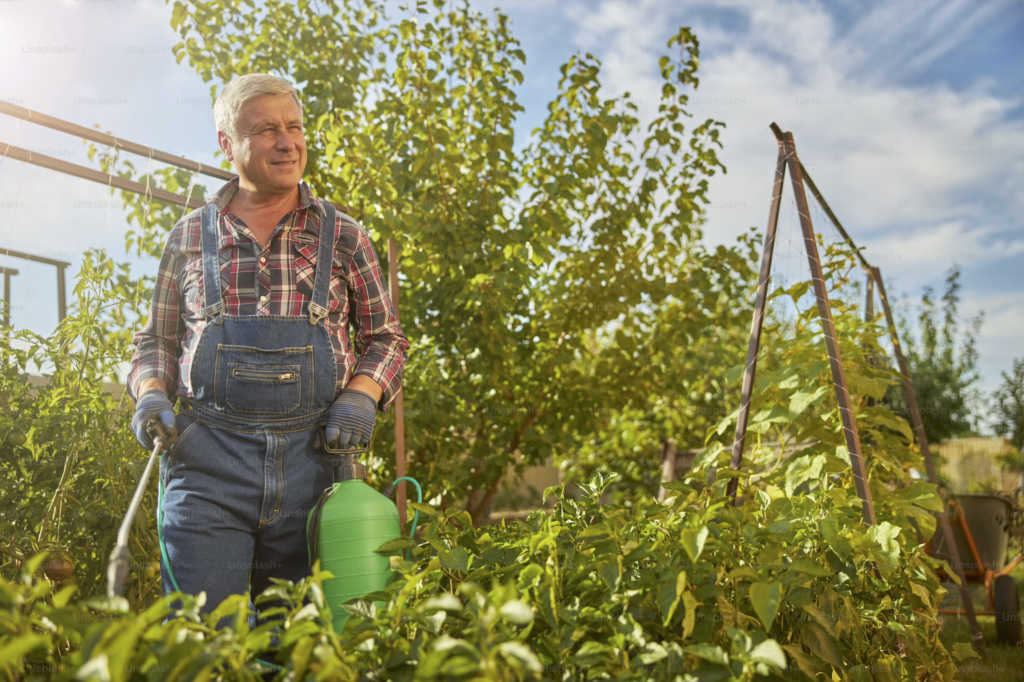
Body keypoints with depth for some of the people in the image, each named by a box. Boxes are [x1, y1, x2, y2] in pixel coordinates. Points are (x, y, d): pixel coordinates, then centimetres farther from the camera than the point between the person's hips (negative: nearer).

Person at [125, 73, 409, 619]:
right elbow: (157, 340, 18)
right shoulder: (189, 237, 10)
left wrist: (360, 396, -5)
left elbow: (385, 338, 13)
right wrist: (151, 394, -2)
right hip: (207, 458, 0)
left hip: (313, 458, 1)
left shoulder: (343, 237, 8)